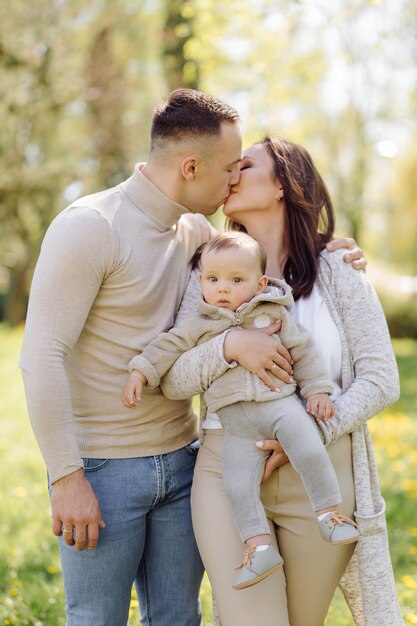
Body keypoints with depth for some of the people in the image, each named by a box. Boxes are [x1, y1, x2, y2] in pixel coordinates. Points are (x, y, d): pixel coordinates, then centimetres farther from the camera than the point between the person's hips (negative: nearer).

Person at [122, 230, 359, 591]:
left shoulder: (275, 314, 5)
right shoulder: (199, 325, 7)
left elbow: (303, 352, 9)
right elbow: (168, 347, 8)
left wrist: (317, 390, 3)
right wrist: (140, 373, -4)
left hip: (281, 402, -1)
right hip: (235, 422, 1)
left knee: (310, 452, -22)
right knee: (238, 486, -9)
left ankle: (329, 513, -4)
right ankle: (261, 548, -1)